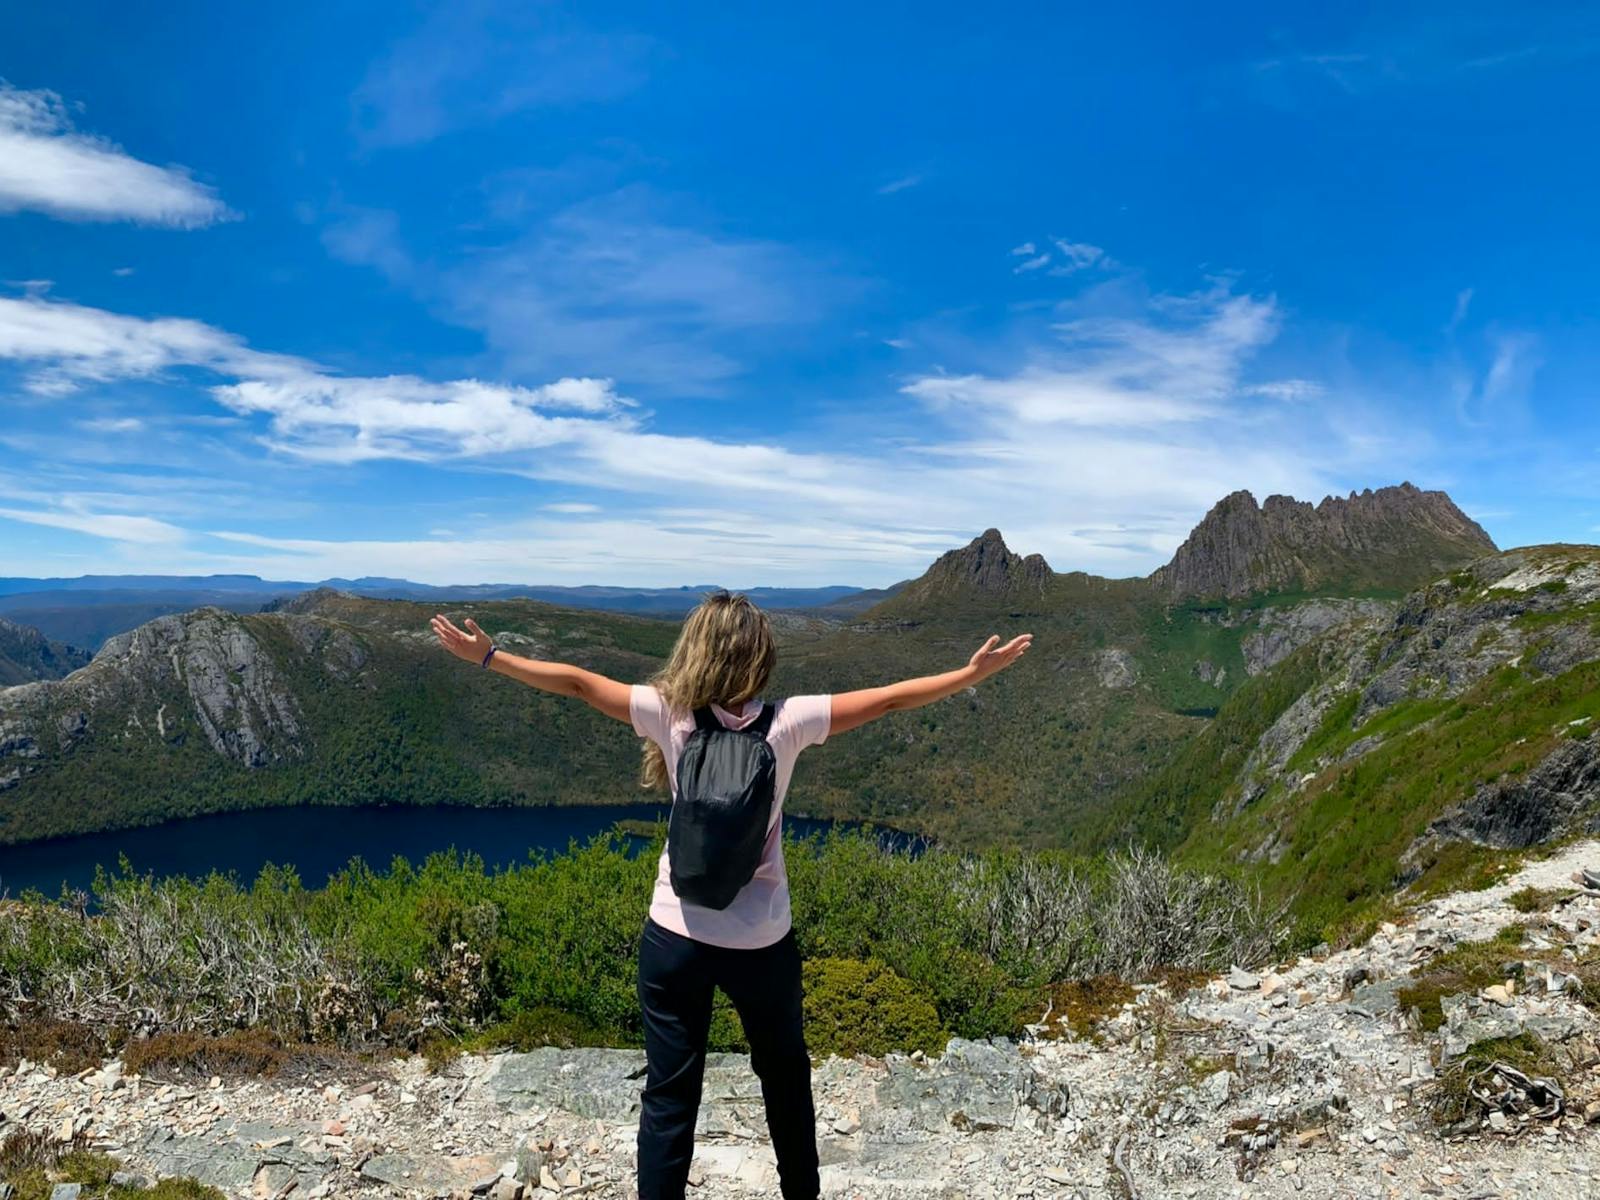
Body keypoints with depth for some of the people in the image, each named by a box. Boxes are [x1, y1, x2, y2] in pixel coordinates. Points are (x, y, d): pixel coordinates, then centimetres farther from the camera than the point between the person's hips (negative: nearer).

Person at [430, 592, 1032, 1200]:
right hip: (761, 943, 1)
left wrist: (486, 655, 4)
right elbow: (887, 699, -9)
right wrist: (975, 672, -1)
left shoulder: (670, 714, -11)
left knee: (669, 1093, 11)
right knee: (786, 1077, 24)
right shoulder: (787, 722, -12)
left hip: (676, 938, 0)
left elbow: (576, 682, -5)